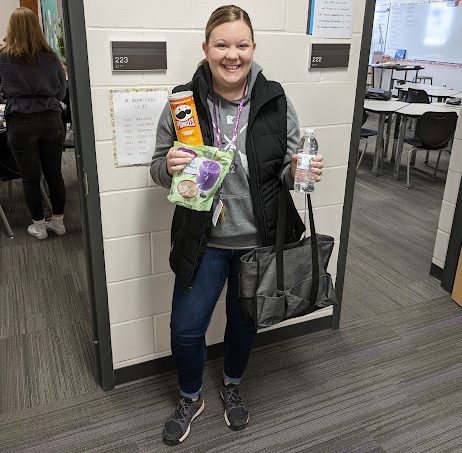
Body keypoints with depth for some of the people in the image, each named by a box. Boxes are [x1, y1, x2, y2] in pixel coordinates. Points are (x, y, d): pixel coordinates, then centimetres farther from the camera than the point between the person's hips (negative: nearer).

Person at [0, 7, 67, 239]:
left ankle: (39, 226, 18)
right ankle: (58, 222, 22)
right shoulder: (50, 57, 1)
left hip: (21, 123, -2)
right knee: (54, 173, 11)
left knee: (30, 178, 7)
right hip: (51, 120, 3)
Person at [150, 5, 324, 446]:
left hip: (259, 239, 1)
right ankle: (190, 398, 39)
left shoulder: (276, 102, -6)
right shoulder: (184, 101, -7)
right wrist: (169, 165, -24)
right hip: (203, 240, 0)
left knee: (244, 320, 19)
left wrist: (300, 170, -21)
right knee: (185, 328, 7)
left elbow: (287, 170, 2)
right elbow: (158, 168, -1)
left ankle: (231, 386, 50)